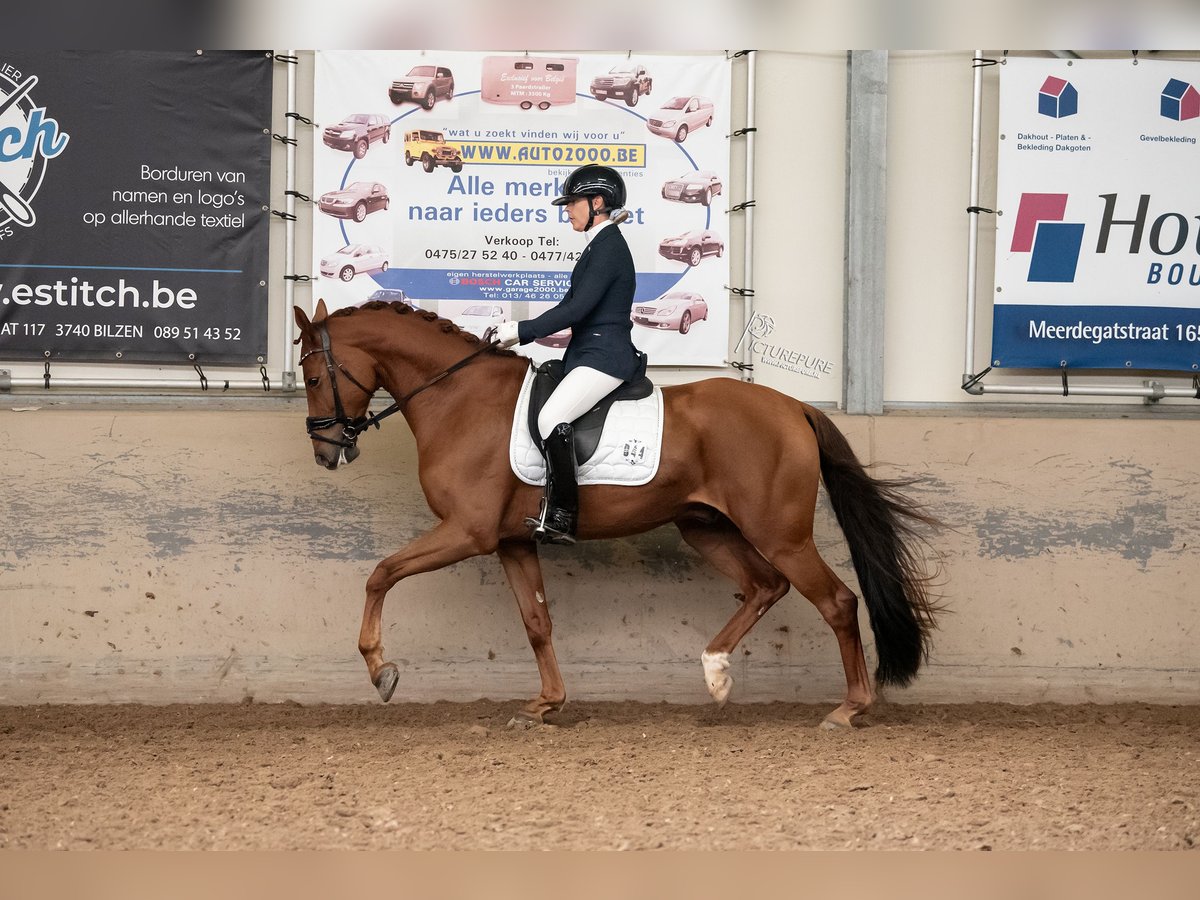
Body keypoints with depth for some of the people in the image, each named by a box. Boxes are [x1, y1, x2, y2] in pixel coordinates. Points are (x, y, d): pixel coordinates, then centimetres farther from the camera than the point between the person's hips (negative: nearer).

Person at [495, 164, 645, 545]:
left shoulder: (609, 246, -14)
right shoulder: (600, 245, 17)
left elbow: (577, 308, -21)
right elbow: (571, 304, 20)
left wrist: (522, 331, -17)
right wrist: (522, 331, 10)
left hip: (605, 356, -11)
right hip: (589, 353, 11)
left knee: (552, 417, -27)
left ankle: (561, 518, -27)